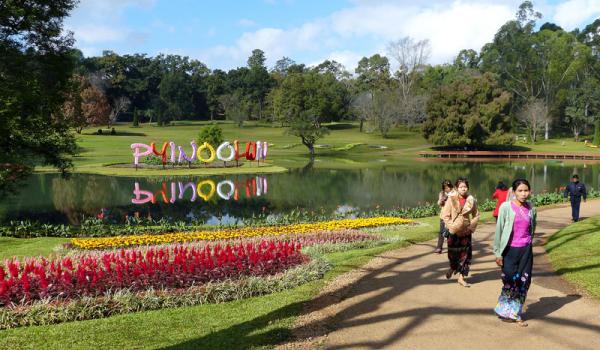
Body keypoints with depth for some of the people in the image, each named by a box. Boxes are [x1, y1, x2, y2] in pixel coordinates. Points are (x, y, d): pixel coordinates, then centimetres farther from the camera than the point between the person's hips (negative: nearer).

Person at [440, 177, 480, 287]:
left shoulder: (471, 200, -2)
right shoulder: (451, 200, -10)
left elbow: (476, 215, 8)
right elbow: (445, 215, -7)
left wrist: (471, 226, -2)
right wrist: (451, 226, -14)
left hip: (466, 232, 2)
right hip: (454, 231, -2)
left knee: (465, 254, 3)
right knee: (453, 254, 6)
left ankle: (461, 277, 14)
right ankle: (452, 268, 38)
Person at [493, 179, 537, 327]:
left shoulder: (531, 209, 3)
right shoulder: (506, 207, -9)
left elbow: (532, 229, 17)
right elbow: (499, 230, -6)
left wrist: (528, 244, 16)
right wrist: (498, 253, -7)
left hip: (526, 250, 4)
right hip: (510, 250, -4)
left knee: (524, 282, 5)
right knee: (510, 281, -2)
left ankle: (515, 313, 20)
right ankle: (505, 311, 19)